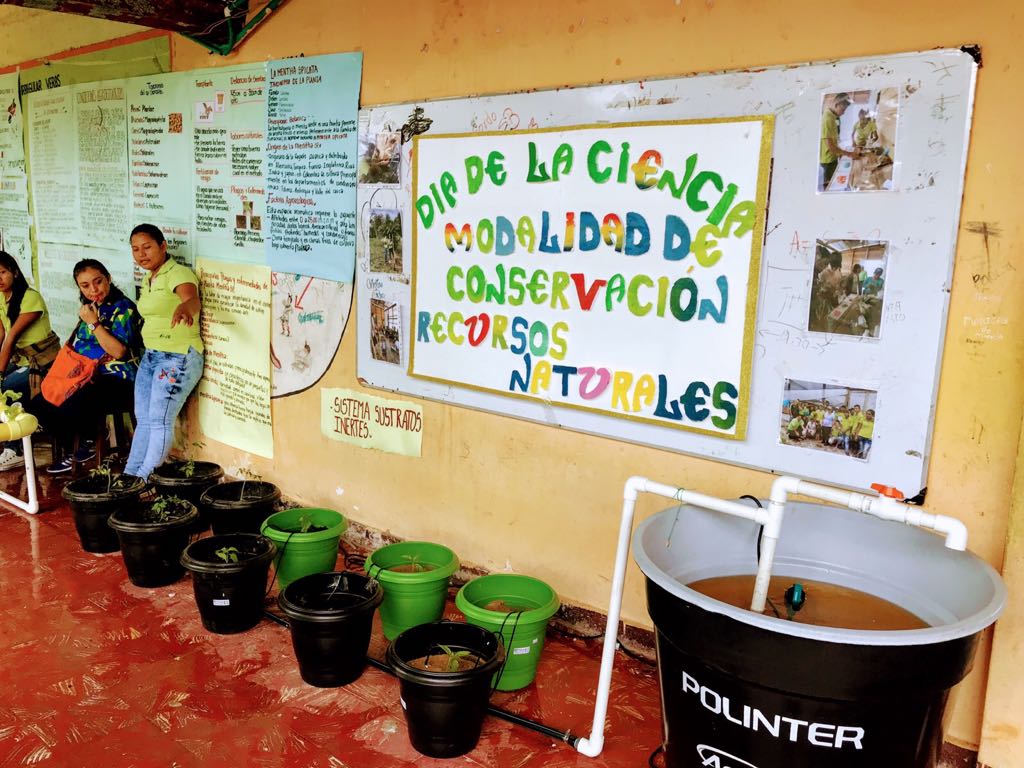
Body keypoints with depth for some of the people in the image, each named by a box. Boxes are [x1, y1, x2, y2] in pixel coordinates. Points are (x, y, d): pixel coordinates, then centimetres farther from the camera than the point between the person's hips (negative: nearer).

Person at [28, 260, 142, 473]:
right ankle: (73, 448, 15)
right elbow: (75, 346, 22)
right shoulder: (90, 308, 16)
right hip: (87, 376, 9)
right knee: (37, 406, 0)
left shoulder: (123, 308, -9)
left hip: (115, 379, -9)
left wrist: (93, 323, -17)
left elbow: (119, 351, -19)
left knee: (67, 414, -26)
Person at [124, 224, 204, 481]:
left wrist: (184, 308, -59)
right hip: (150, 355, 9)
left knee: (160, 420, -9)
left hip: (179, 356, -9)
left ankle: (144, 480, 0)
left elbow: (193, 300, -35)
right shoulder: (148, 280, 15)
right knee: (143, 419, 12)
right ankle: (130, 475, 18)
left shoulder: (178, 274, -13)